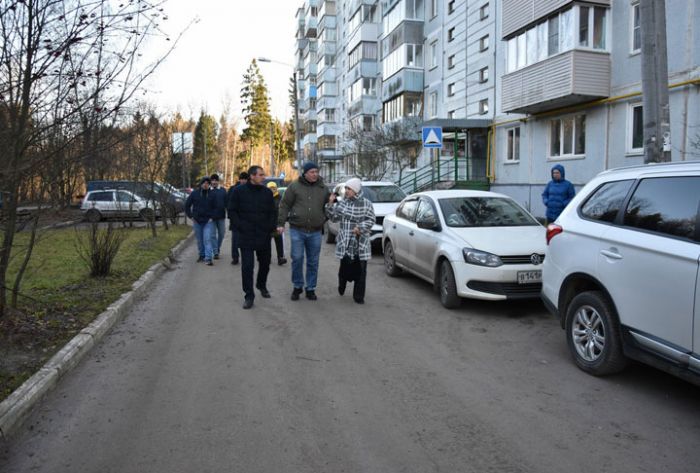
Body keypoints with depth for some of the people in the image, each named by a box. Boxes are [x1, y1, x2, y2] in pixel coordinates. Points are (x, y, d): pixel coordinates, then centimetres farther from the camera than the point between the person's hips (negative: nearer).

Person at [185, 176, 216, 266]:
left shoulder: (212, 194, 0)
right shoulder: (194, 193, 0)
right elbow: (187, 205, 7)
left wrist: (212, 217, -1)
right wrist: (191, 216, 1)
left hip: (208, 221, -2)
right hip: (197, 221, 2)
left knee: (207, 239, -11)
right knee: (199, 240, 11)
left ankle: (208, 258, -14)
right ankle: (202, 255, 27)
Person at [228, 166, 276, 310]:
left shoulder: (267, 192, 5)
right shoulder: (239, 191, -3)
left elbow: (272, 212, 10)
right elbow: (232, 211, -1)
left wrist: (270, 228, -1)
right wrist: (240, 227, -10)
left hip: (264, 236, 3)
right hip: (246, 237, -3)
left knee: (265, 263, 16)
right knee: (247, 266, -3)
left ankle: (262, 285, 40)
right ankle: (249, 296, 4)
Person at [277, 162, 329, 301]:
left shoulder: (323, 188, 7)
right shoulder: (294, 186, -1)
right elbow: (285, 205, 1)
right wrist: (280, 223, -5)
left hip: (315, 232, 2)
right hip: (297, 230, -2)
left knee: (313, 262, 7)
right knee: (297, 259, -1)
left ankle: (310, 288, 19)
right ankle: (297, 286, 17)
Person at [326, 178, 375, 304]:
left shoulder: (366, 203, 0)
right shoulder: (342, 203, 6)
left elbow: (371, 220, -3)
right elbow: (334, 217, 4)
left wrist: (361, 228, -18)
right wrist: (330, 204, -7)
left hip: (361, 242, -1)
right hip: (345, 242, 1)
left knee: (361, 269, 0)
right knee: (344, 267, 6)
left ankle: (359, 296, 10)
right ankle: (341, 288, 35)